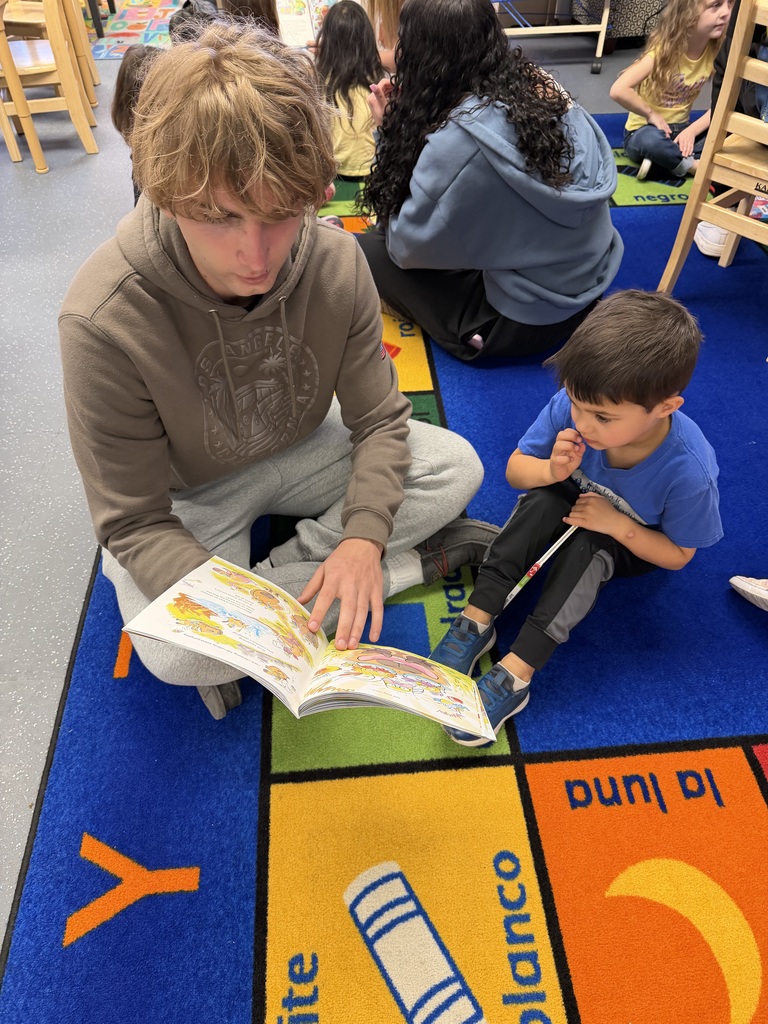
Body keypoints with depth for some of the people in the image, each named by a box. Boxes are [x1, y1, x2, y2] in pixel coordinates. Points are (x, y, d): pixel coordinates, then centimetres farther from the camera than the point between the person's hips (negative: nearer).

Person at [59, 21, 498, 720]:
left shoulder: (335, 261, -20)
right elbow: (133, 522, -23)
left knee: (456, 469, -15)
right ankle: (413, 565, -15)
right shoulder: (104, 322, -31)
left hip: (299, 450, 3)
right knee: (178, 655, -29)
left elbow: (379, 420, -13)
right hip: (190, 495, -2)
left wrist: (364, 538, -30)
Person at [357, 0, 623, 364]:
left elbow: (407, 246, -14)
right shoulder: (540, 85, -3)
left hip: (527, 321, -8)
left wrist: (392, 130, -8)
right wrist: (403, 124, 2)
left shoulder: (458, 138, -27)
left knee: (367, 249, 2)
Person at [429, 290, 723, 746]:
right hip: (574, 503, 3)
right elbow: (515, 468, -14)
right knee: (543, 500, -30)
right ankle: (477, 621, -29)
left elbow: (678, 554, -17)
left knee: (589, 546, -33)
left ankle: (516, 674, -32)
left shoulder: (689, 471, -35)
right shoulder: (572, 406, -29)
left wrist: (618, 525, -33)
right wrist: (552, 471, -37)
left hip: (636, 545, -2)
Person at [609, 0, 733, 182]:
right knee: (652, 141, -41)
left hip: (680, 129, 5)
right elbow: (618, 90, -32)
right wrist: (651, 115, -21)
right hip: (643, 130, -5)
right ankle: (698, 166, -20)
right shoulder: (664, 49, -21)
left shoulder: (718, 49, -7)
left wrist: (692, 131, -20)